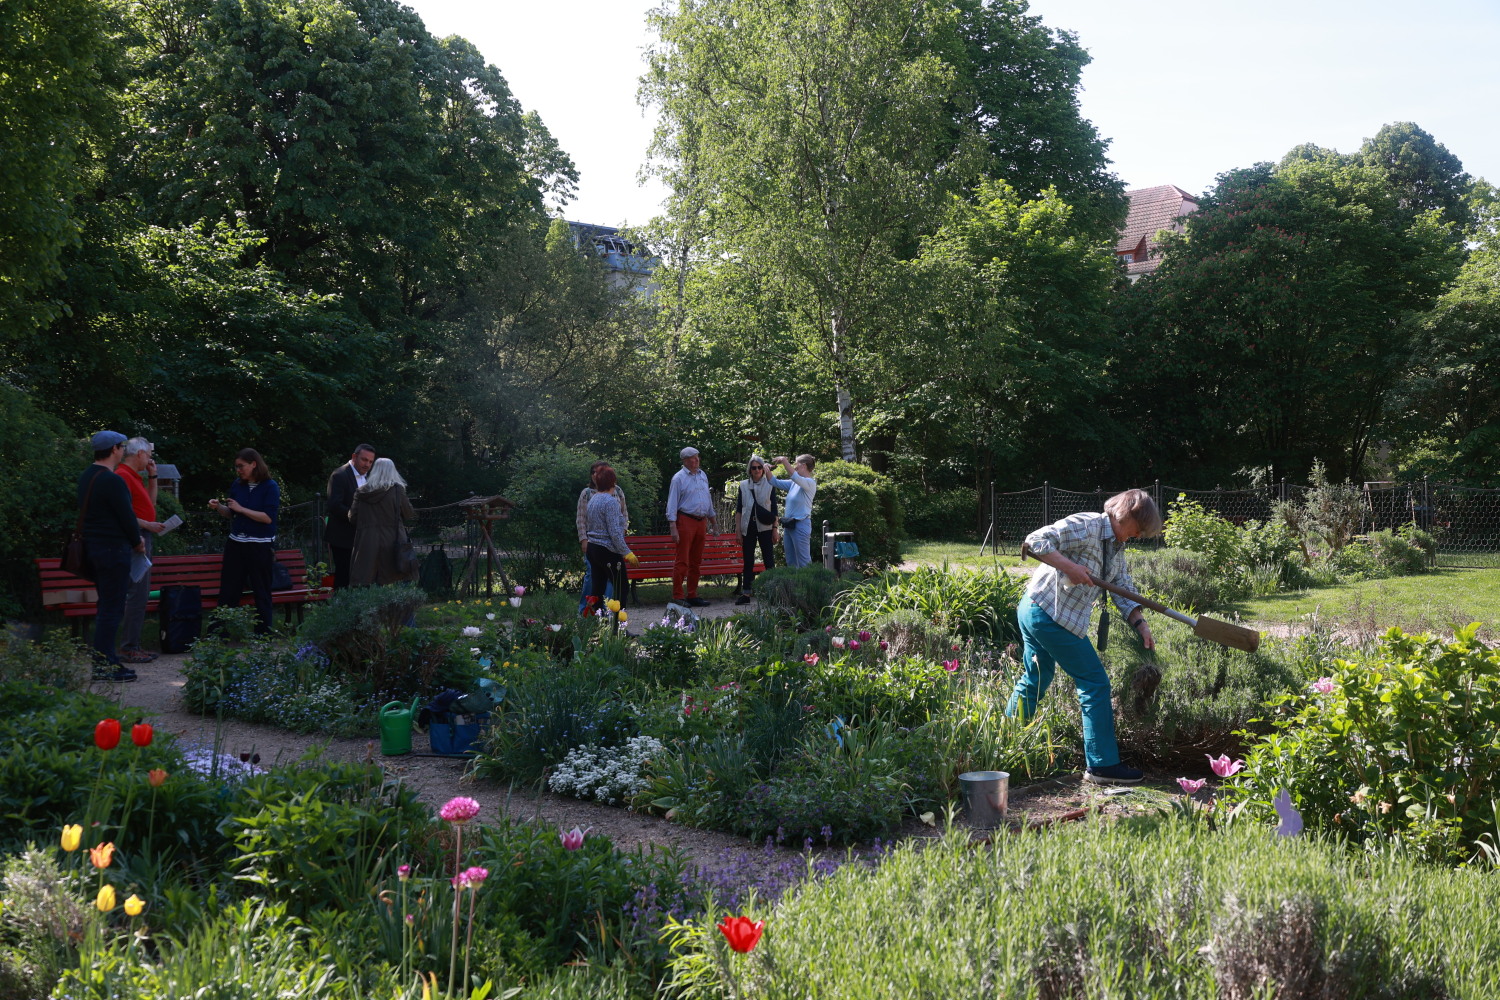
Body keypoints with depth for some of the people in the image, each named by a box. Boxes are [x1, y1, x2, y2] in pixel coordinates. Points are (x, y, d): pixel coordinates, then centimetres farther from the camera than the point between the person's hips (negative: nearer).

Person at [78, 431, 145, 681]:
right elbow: (127, 516, -17)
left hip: (93, 546, 10)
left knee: (107, 605, 17)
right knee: (112, 608, -5)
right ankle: (103, 666, -2)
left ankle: (104, 658, 22)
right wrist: (137, 543, 1)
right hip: (113, 549, -10)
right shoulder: (112, 481, -18)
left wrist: (133, 538, 16)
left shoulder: (86, 477, 12)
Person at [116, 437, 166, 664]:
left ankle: (133, 644, 16)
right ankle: (129, 648, -7)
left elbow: (150, 503, 25)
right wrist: (148, 525, -16)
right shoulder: (123, 476, -13)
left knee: (142, 593, 12)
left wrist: (152, 476, 18)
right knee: (137, 593, -10)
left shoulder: (134, 476, 18)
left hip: (144, 537, 11)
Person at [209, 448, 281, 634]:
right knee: (228, 591, 5)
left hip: (260, 547, -5)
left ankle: (263, 634, 12)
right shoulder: (237, 485, 7)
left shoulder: (270, 486, -9)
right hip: (236, 544, 5)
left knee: (261, 592, 4)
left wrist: (241, 508, -17)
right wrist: (218, 507, -3)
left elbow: (268, 517, -17)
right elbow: (232, 514, 17)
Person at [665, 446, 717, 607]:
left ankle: (692, 595, 16)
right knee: (682, 561, -8)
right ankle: (678, 597, -6)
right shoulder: (679, 477, -5)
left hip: (701, 521, 7)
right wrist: (673, 528, -16)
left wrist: (713, 520, 25)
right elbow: (672, 503, -8)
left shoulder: (703, 475, 14)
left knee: (696, 561, 10)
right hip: (685, 521, -7)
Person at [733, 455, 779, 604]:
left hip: (765, 527, -2)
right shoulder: (743, 485, 7)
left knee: (768, 560, -1)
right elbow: (739, 509, 8)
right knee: (748, 561, 4)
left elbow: (774, 509, 5)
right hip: (748, 527, 2)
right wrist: (738, 531, 3)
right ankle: (745, 593, 7)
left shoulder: (770, 485, 4)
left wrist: (775, 529, -2)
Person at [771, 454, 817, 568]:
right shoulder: (794, 483, 12)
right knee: (790, 563, 13)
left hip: (801, 525, -9)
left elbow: (795, 477, -30)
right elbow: (776, 483, 17)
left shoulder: (810, 483, -12)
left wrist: (784, 461, -29)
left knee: (804, 563, -6)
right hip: (789, 525, 9)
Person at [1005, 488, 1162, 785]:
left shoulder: (1117, 548, 14)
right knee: (1095, 683, -4)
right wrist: (1070, 567, -27)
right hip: (1051, 614, -10)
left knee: (1034, 681, 20)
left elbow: (1124, 591, 12)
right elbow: (1036, 540, -22)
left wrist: (1140, 624, -1)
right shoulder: (1086, 527, -15)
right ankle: (1102, 765, 1)